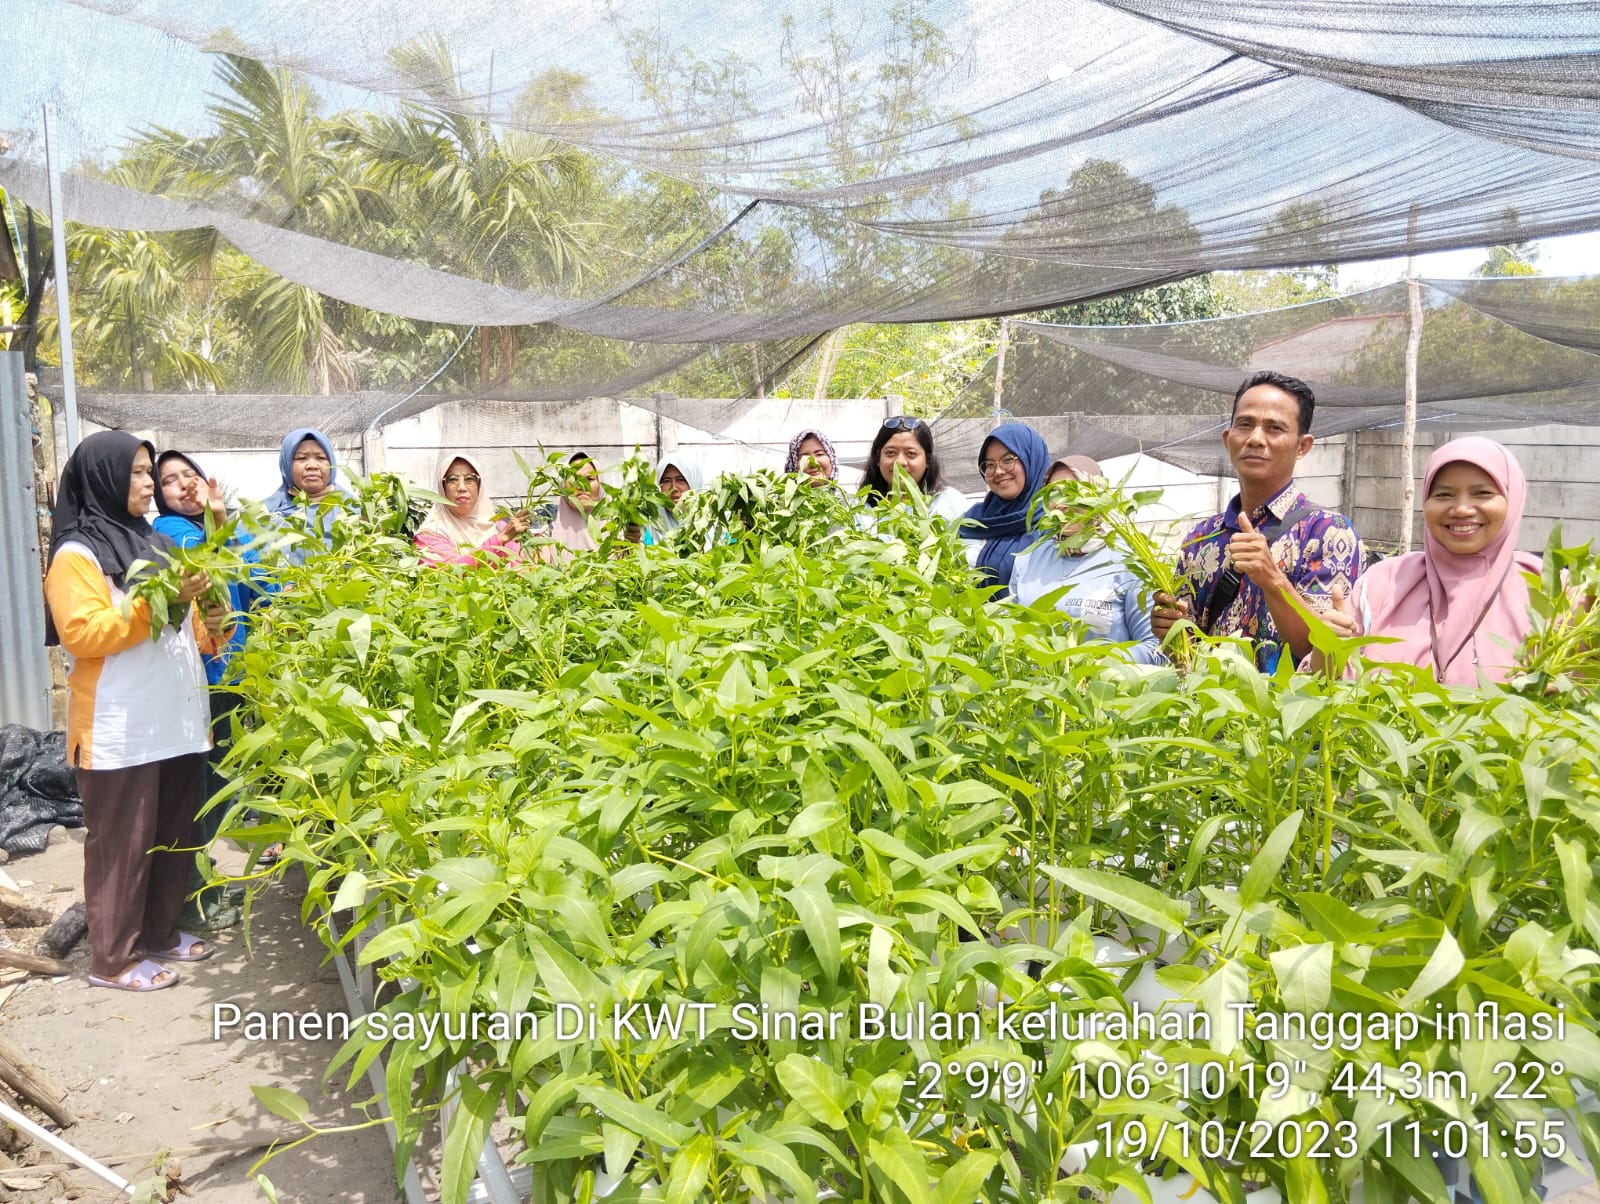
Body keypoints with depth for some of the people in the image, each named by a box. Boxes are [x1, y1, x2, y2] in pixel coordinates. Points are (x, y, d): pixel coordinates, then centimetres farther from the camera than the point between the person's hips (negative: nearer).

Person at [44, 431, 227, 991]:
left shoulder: (154, 542, 16)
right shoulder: (77, 553, -7)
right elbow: (81, 634, -18)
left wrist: (207, 626, 3)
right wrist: (155, 603, -23)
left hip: (176, 719, 8)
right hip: (120, 729, -7)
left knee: (174, 834, 13)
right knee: (122, 842, 1)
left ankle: (160, 932, 27)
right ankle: (114, 957, 12)